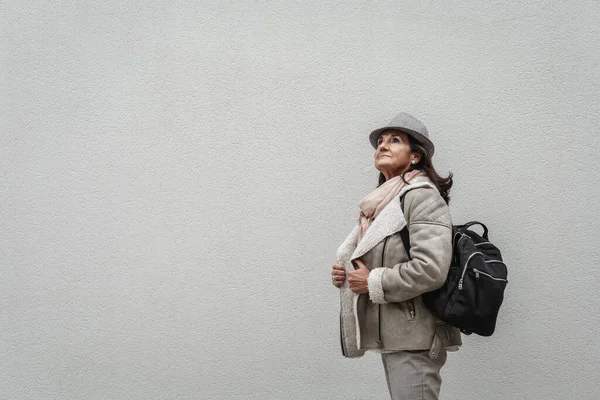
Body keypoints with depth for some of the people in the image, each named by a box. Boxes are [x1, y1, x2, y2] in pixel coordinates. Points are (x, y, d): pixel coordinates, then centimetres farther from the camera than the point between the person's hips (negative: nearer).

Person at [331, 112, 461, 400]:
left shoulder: (422, 196, -13)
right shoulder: (382, 201, 14)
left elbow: (430, 270, -25)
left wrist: (372, 282, -16)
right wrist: (345, 273, 5)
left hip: (413, 338, -9)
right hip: (390, 335, 9)